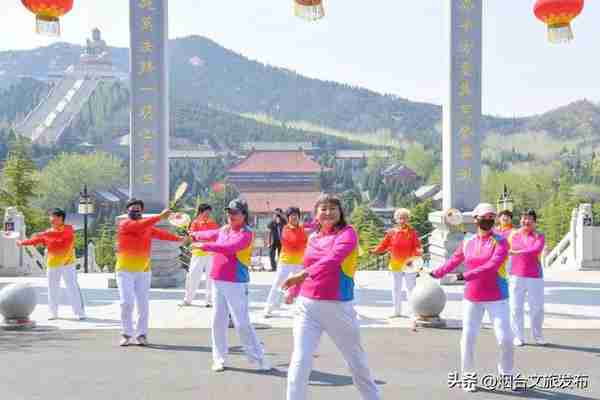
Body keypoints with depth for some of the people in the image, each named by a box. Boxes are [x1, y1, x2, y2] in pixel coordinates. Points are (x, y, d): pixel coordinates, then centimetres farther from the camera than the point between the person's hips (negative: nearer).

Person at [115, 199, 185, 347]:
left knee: (143, 304, 1)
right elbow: (140, 226, -23)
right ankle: (126, 334, 6)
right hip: (125, 271, -4)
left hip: (143, 271, 4)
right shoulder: (124, 224, -8)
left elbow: (160, 233, 5)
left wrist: (179, 238, -8)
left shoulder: (148, 227, 11)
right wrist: (160, 216, -31)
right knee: (126, 303, -9)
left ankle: (142, 334, 10)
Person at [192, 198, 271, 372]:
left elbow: (229, 248, -27)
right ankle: (219, 359, 18)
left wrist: (204, 246, -26)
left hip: (236, 284, -7)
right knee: (218, 322, 9)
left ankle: (258, 359, 4)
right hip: (218, 281, 7)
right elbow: (211, 234, 35)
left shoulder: (246, 234, -11)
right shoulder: (224, 230, 12)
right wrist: (194, 235, 40)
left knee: (242, 323, -8)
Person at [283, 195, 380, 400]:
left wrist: (304, 274, -39)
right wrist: (293, 290, 36)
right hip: (307, 305, 4)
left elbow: (334, 258, -26)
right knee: (300, 360, -8)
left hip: (339, 306, -3)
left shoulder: (347, 233, -6)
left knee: (356, 359, 13)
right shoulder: (313, 238, 10)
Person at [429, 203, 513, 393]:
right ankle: (467, 377, 18)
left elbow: (492, 266, -24)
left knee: (505, 338, -4)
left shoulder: (500, 242, -9)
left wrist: (467, 275, -32)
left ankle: (507, 374, 19)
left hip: (496, 298, -3)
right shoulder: (467, 242, 4)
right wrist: (435, 274, 11)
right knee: (468, 337, 3)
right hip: (472, 298, 3)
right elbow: (453, 261, 16)